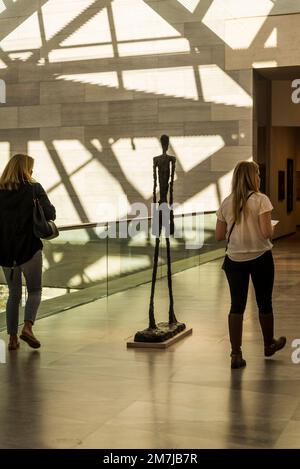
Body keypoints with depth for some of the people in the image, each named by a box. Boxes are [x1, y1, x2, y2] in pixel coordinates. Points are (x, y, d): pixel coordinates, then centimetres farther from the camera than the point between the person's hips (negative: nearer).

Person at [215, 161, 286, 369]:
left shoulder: (226, 203, 2)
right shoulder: (261, 200, -11)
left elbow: (219, 236, 3)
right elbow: (266, 233, -18)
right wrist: (272, 228, 3)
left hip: (235, 260, 3)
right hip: (260, 258, -3)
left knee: (237, 306, 6)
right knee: (264, 303, 16)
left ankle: (236, 354, 4)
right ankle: (269, 344, 36)